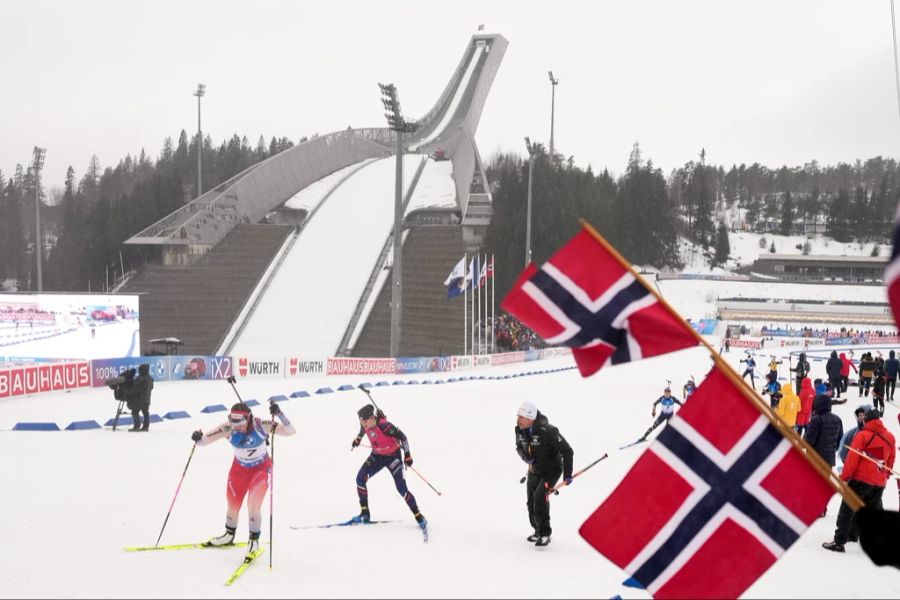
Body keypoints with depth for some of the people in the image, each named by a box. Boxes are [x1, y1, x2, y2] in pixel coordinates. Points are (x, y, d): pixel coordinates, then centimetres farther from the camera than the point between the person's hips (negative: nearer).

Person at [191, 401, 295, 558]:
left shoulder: (261, 425, -30)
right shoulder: (228, 429, -26)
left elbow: (291, 431, -34)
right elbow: (204, 441, -25)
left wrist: (279, 414, -50)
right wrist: (198, 438, -49)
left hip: (261, 468, -3)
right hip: (239, 469, 3)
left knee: (253, 505, -15)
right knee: (233, 506, 14)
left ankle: (254, 540, 8)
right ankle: (229, 535, 43)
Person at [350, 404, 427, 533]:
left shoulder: (384, 426, -35)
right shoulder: (365, 424, -15)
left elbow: (402, 437, -25)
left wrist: (407, 455, -22)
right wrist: (357, 439, 29)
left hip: (393, 456, -6)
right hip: (377, 455, 6)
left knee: (402, 489, -10)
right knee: (360, 478, -11)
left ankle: (419, 517, 5)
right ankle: (365, 514, 1)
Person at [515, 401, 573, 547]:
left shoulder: (547, 431, -32)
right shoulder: (519, 430, -12)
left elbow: (567, 451, -24)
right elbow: (519, 446, 10)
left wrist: (567, 474, -24)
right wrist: (524, 456, -13)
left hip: (552, 469, -7)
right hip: (534, 470, 7)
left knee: (540, 496, -23)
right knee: (531, 500, 9)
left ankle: (545, 534, -12)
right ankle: (538, 531, 33)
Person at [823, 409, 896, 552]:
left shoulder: (863, 435, -10)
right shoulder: (890, 437, 6)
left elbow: (852, 458, -11)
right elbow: (891, 460, 14)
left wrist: (844, 476, -4)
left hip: (860, 479, -5)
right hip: (880, 482, 5)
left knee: (847, 510, -1)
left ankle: (839, 541, -6)